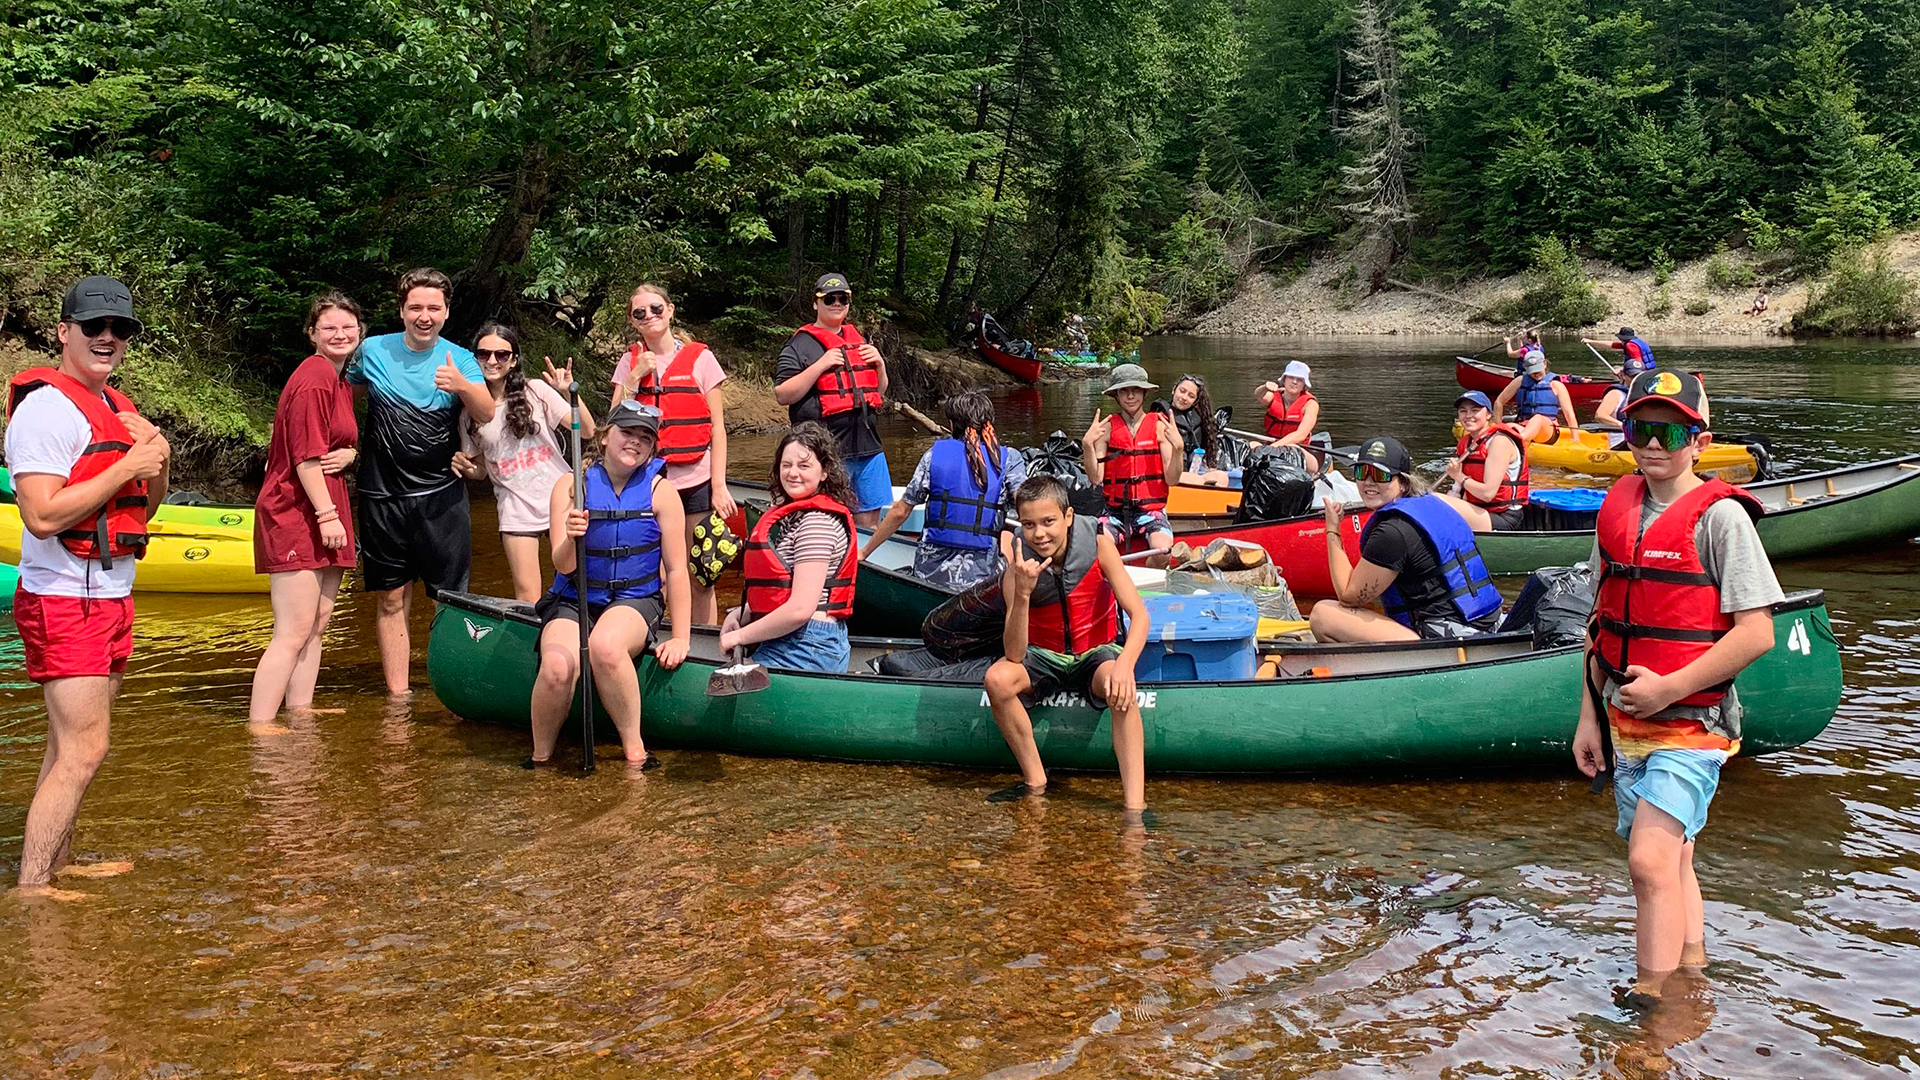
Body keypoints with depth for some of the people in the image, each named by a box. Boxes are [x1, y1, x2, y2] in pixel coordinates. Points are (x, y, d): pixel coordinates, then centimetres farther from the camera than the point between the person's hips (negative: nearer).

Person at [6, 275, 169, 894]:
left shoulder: (117, 408, 15)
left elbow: (144, 506, 21)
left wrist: (157, 460, 1)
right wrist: (127, 467, -19)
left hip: (111, 599, 9)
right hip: (63, 603, -9)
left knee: (71, 745, 13)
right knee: (83, 750, -12)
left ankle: (59, 863, 20)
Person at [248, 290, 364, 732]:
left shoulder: (342, 379, 15)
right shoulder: (314, 378, -14)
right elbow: (307, 456, -18)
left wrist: (348, 454, -2)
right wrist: (327, 514, -21)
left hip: (324, 510, 10)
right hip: (295, 513, -10)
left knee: (318, 624, 15)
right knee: (294, 632, -13)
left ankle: (301, 710, 24)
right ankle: (259, 725, -11)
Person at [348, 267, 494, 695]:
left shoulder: (459, 359, -1)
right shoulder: (372, 351, 2)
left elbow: (487, 415, -16)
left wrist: (461, 385, -36)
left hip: (441, 496, -1)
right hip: (383, 496, 1)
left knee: (450, 600, -2)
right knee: (392, 599, 5)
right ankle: (397, 696, 11)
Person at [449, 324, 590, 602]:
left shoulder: (536, 391, -1)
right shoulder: (470, 411, 7)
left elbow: (587, 431, -7)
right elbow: (480, 469, 16)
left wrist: (569, 393, -20)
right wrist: (463, 466, -6)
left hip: (561, 497, -1)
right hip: (517, 509, 1)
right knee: (527, 597, -4)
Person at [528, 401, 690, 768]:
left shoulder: (661, 491, -2)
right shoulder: (570, 486, -1)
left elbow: (676, 570, -2)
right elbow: (563, 565, -8)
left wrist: (680, 638, -6)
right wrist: (571, 539, -32)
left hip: (635, 602, -1)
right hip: (573, 602, 1)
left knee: (605, 646, -36)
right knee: (557, 667, -30)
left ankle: (634, 748, -20)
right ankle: (540, 757, -3)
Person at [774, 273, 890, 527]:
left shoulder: (859, 342, 19)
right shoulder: (801, 345, -1)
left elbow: (879, 392, 25)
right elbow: (781, 395, -10)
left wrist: (879, 364, 5)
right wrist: (821, 366, -17)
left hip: (869, 449, 6)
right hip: (828, 453, -6)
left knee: (869, 521, 11)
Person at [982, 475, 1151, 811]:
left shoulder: (1097, 545, -17)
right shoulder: (1019, 567, -16)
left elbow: (1139, 615, -21)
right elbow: (1014, 655, -22)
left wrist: (1124, 664, -40)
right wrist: (1022, 593, -37)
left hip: (1097, 652, -1)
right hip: (1043, 657, 2)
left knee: (1121, 688, -35)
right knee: (997, 679, -29)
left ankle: (1135, 804, -37)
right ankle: (1036, 783, -13)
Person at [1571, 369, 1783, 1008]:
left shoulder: (1719, 516, -11)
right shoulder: (1618, 508, 8)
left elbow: (1756, 633, -15)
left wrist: (1669, 688, -17)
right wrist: (1590, 715, 13)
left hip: (1691, 723, -6)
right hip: (1627, 720, 6)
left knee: (1650, 860, -17)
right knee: (1672, 861, 16)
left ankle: (1650, 1004, -9)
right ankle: (1693, 974, 30)